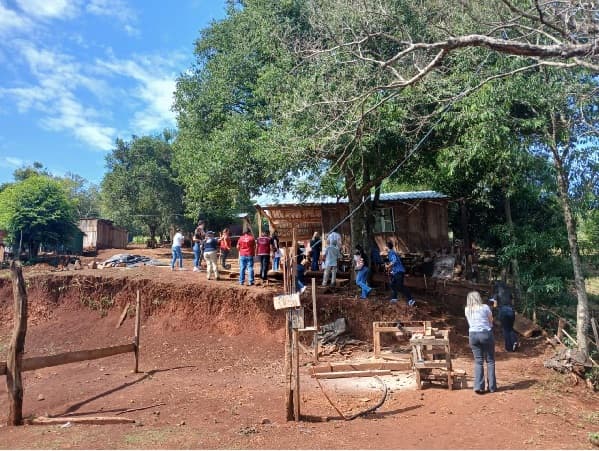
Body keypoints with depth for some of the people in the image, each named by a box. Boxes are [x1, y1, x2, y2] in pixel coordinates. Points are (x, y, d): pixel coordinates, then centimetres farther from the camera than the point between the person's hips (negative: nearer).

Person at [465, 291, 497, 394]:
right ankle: (492, 386, 13)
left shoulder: (467, 310, 5)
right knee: (490, 361, 9)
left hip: (473, 335, 2)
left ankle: (478, 386, 0)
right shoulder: (485, 307, -3)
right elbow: (491, 321, 4)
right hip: (486, 334, -2)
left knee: (478, 361, 7)